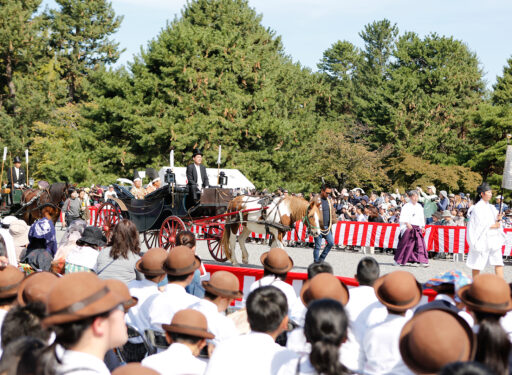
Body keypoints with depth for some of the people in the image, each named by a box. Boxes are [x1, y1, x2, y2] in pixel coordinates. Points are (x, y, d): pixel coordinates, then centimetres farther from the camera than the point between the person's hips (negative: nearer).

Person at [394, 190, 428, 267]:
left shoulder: (419, 207, 16)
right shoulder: (406, 206, 0)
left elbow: (421, 218, 21)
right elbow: (403, 217, -8)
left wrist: (423, 227, 12)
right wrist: (407, 224, -21)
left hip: (417, 228, 4)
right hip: (408, 227, -4)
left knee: (420, 244, -6)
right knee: (405, 244, -1)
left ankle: (422, 261, -7)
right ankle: (398, 260, 9)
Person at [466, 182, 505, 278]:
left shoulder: (491, 207, 14)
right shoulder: (477, 208, -8)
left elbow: (496, 223, 17)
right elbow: (479, 224, -14)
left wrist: (498, 220, -4)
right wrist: (492, 226, -11)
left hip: (494, 238, 7)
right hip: (482, 237, -7)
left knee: (498, 262, -1)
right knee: (478, 263, 2)